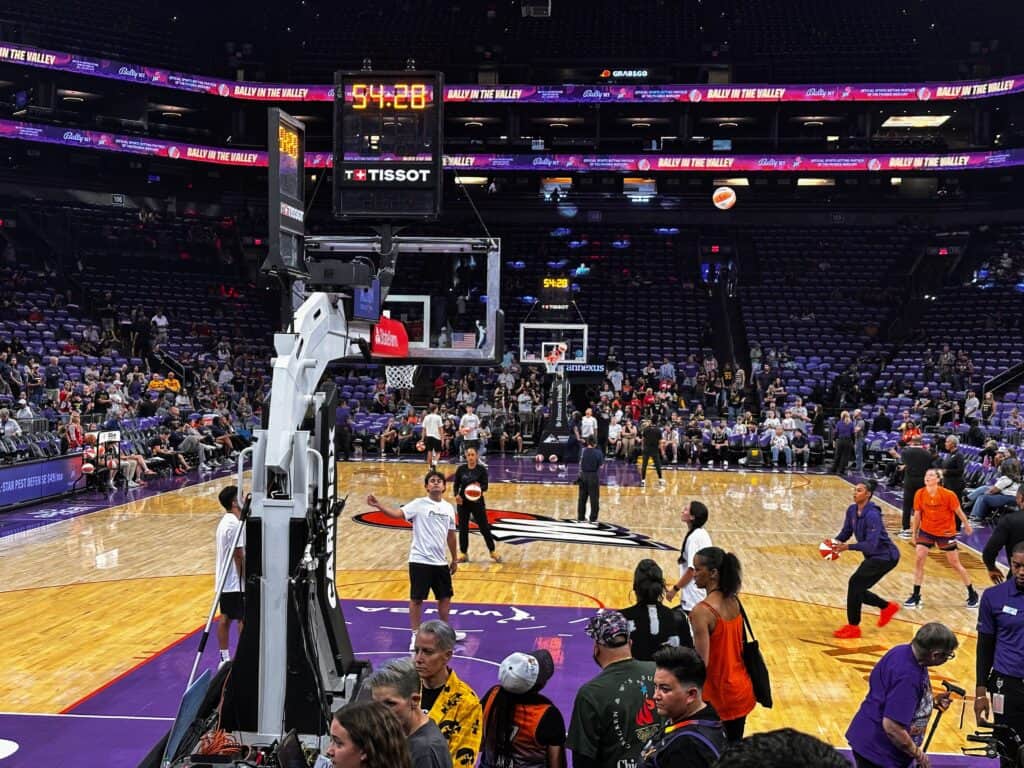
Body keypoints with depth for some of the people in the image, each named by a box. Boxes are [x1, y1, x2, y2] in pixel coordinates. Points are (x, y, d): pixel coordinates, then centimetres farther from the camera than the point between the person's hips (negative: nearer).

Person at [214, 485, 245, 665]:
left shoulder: (224, 521, 11)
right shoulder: (235, 524, -20)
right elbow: (239, 556, -20)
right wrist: (248, 581, -15)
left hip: (225, 580, 9)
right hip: (236, 582, -9)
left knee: (225, 617, 11)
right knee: (244, 619, -2)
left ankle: (225, 659, 15)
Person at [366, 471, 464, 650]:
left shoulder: (449, 508, 8)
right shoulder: (418, 504, -7)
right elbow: (397, 513, -21)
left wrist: (455, 559, 20)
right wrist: (378, 505, -37)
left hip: (440, 561, 5)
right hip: (420, 560, -5)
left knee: (445, 597, 14)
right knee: (416, 598, 1)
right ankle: (415, 635, 13)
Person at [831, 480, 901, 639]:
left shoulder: (872, 514, -25)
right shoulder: (852, 510, -1)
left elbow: (871, 545, -30)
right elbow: (846, 532, 7)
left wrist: (848, 547, -36)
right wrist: (835, 542, -13)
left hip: (885, 556, -9)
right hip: (873, 557, 9)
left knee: (855, 582, -17)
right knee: (858, 590, 8)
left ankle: (853, 627, -6)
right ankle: (888, 607, 33)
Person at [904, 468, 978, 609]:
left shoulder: (948, 495, -20)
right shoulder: (920, 494, -11)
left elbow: (958, 511, -6)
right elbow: (917, 514, 1)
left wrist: (967, 526, 6)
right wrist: (914, 533, 7)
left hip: (946, 533, -3)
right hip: (926, 531, 3)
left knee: (955, 564, 5)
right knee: (918, 559, -10)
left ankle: (972, 594, 24)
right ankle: (916, 596, 1)